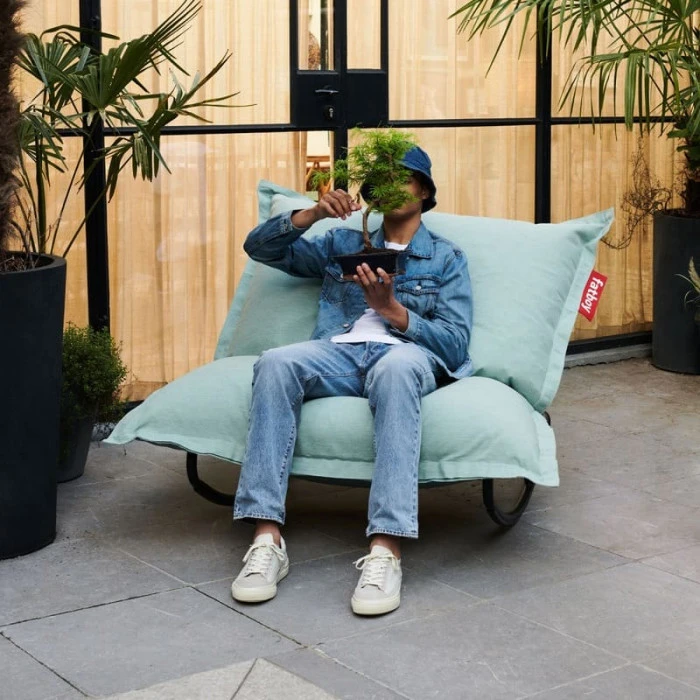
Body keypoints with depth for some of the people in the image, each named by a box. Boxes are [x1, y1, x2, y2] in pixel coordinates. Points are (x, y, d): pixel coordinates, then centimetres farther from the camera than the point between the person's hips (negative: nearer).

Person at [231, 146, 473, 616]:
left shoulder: (446, 258, 18)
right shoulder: (343, 243, 28)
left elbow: (456, 343, 4)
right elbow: (260, 247, 22)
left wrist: (393, 309, -10)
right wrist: (313, 213, 6)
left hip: (406, 353, -2)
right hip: (340, 354, 3)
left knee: (397, 366, -41)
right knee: (276, 362, -32)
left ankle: (386, 551, -49)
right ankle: (267, 541, -37)